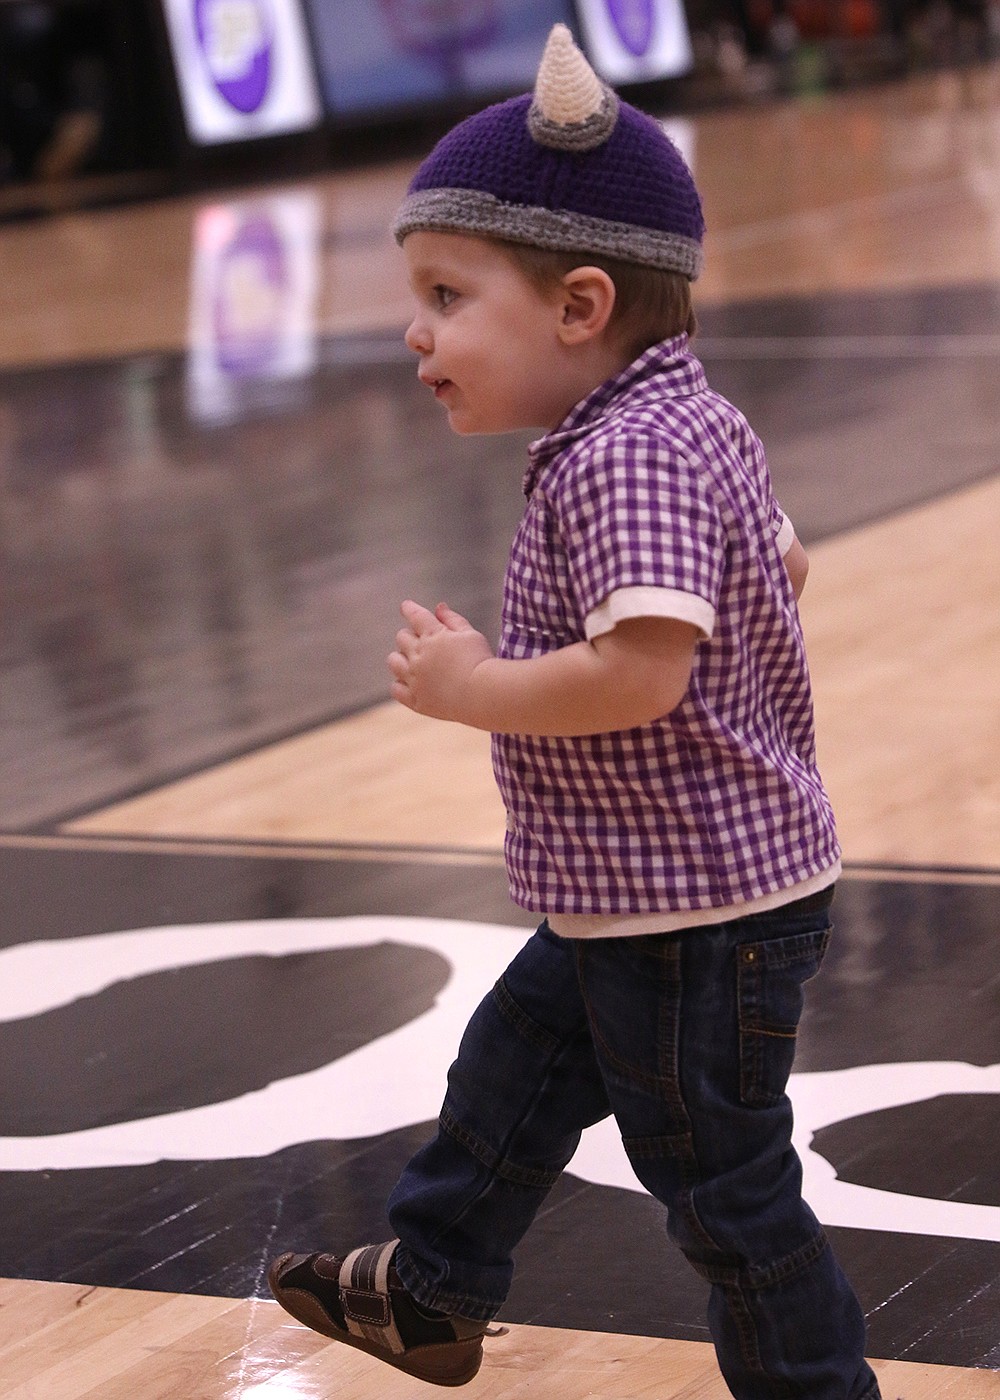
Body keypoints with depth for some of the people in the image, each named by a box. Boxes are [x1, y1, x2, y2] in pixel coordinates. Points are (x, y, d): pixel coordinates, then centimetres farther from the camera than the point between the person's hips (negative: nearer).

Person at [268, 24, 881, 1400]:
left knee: (720, 1178, 3)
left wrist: (472, 686, -22)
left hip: (702, 910, -11)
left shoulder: (629, 457, -27)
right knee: (513, 1068, 25)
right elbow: (782, 563, 19)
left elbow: (642, 671, -37)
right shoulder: (697, 424, 5)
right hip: (633, 894, 11)